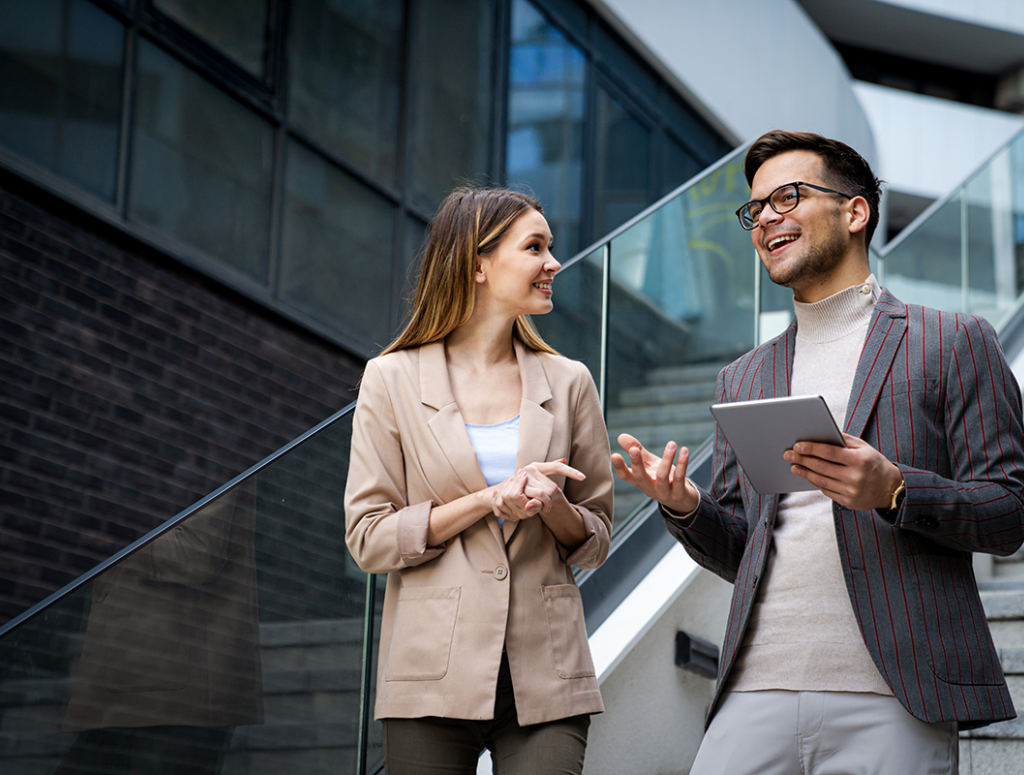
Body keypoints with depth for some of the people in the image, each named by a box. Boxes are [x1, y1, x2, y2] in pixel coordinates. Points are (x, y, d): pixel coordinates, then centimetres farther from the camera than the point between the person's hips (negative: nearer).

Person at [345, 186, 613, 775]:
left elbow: (595, 540, 13)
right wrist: (492, 499, -11)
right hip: (436, 678, -2)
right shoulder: (392, 380, 3)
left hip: (546, 680, 2)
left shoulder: (569, 383, 9)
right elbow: (369, 539, -2)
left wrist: (553, 506, -9)